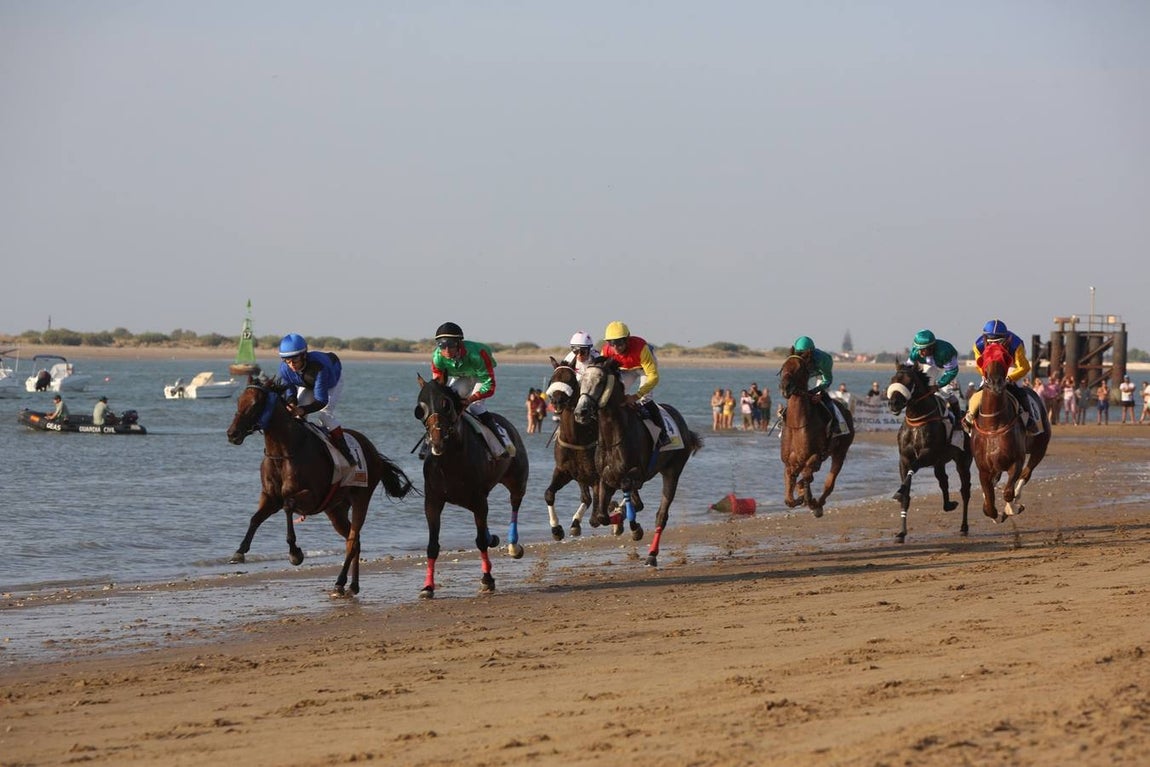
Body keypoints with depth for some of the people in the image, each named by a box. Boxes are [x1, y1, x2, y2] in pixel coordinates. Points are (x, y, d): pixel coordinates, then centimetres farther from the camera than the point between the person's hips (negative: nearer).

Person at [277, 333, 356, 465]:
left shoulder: (319, 366, -47)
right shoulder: (285, 368, -31)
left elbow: (322, 400, -44)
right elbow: (290, 392, -20)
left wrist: (303, 410, -60)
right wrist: (291, 404, -44)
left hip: (333, 381, -5)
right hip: (307, 385, 5)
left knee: (324, 414, -24)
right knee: (296, 415, -11)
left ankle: (345, 452, -14)